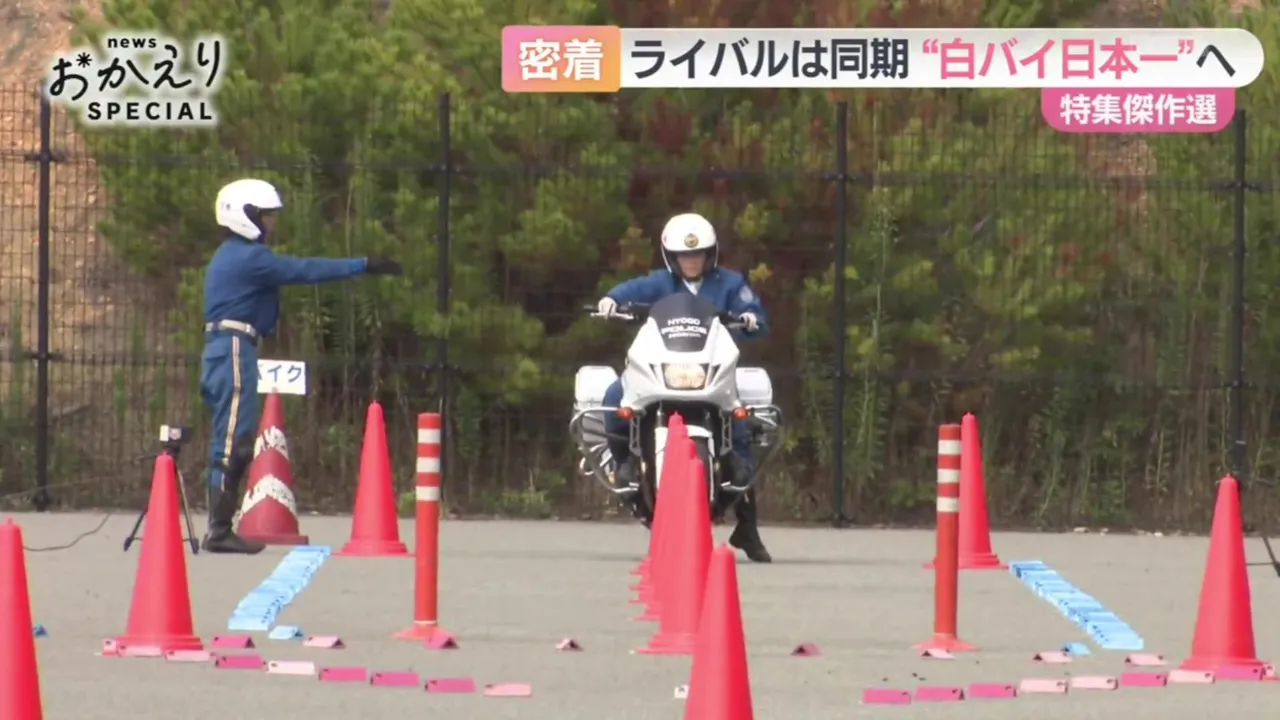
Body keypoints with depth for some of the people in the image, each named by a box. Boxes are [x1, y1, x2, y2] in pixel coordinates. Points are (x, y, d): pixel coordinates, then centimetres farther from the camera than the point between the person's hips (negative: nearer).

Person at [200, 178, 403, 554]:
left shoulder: (233, 256, 21)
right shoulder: (250, 258, -11)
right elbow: (305, 270, -15)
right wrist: (363, 266, -13)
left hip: (223, 350, 10)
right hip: (235, 351, -10)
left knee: (233, 443, 11)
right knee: (232, 442, -11)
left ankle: (220, 529, 11)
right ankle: (219, 530, -12)